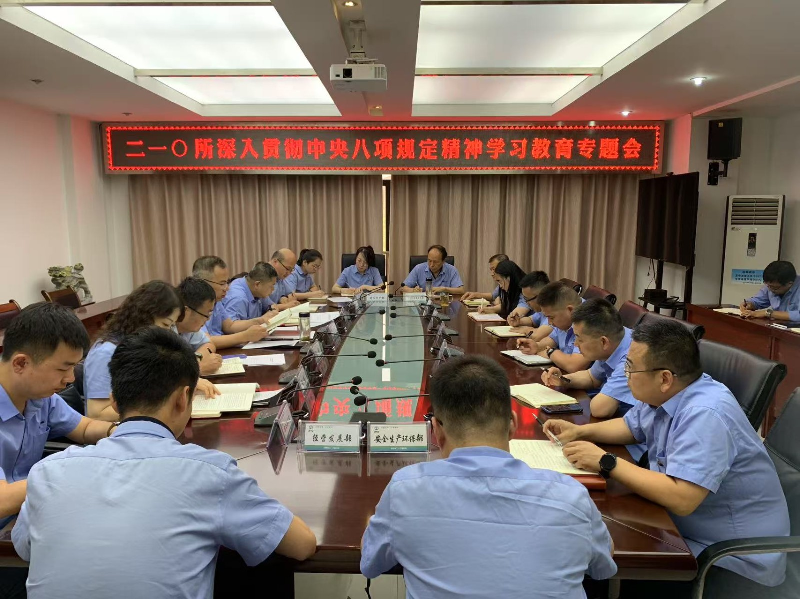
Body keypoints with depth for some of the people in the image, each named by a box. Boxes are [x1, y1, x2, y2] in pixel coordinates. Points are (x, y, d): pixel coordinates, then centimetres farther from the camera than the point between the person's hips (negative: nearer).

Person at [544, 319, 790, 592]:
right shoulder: (666, 394, -2)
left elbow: (680, 499, -37)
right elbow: (630, 426, 16)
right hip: (687, 528, 8)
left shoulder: (704, 414, -30)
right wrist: (579, 431, 0)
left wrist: (606, 462, -29)